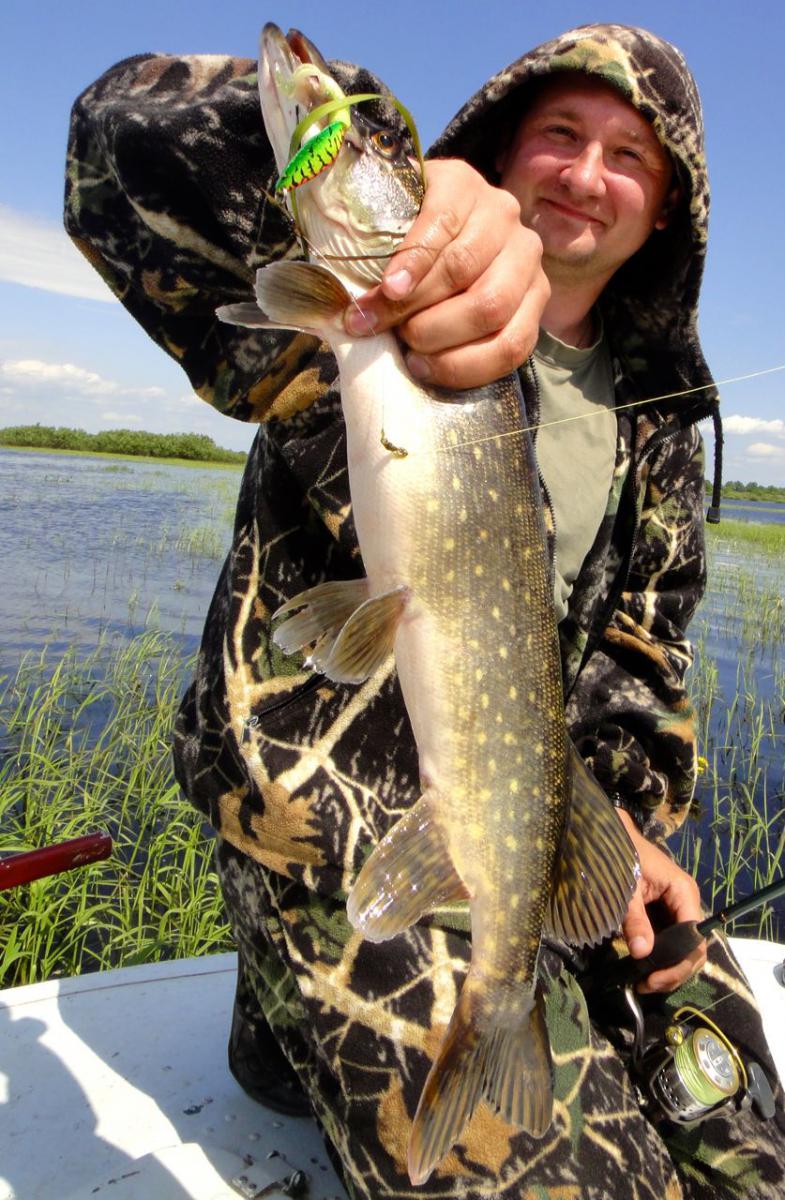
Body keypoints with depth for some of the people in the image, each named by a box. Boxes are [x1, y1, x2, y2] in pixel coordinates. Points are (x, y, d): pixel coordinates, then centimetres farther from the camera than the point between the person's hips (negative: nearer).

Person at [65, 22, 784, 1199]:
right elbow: (132, 139, -20)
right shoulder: (384, 299, -7)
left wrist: (631, 809, 3)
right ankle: (308, 1032, 14)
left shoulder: (655, 414, 13)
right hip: (351, 816, -6)